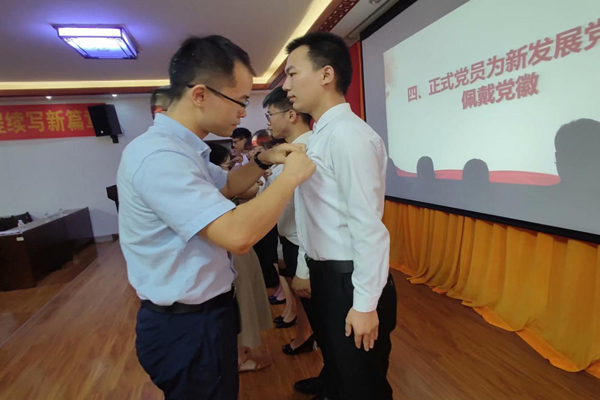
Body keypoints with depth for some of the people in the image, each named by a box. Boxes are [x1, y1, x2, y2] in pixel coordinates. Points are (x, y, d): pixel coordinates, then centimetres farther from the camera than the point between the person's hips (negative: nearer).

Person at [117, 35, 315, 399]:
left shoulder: (180, 148, 4)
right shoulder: (158, 155, -29)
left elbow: (224, 187, 19)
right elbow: (237, 235, -37)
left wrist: (263, 161, 2)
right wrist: (291, 177, -23)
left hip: (203, 312, 9)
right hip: (188, 326, -9)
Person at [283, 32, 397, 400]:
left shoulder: (347, 134, -20)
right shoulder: (318, 137, 9)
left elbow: (367, 225, -23)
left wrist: (365, 303, -19)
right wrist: (307, 269, 18)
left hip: (349, 280, -8)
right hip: (326, 275, 9)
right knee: (338, 370, 29)